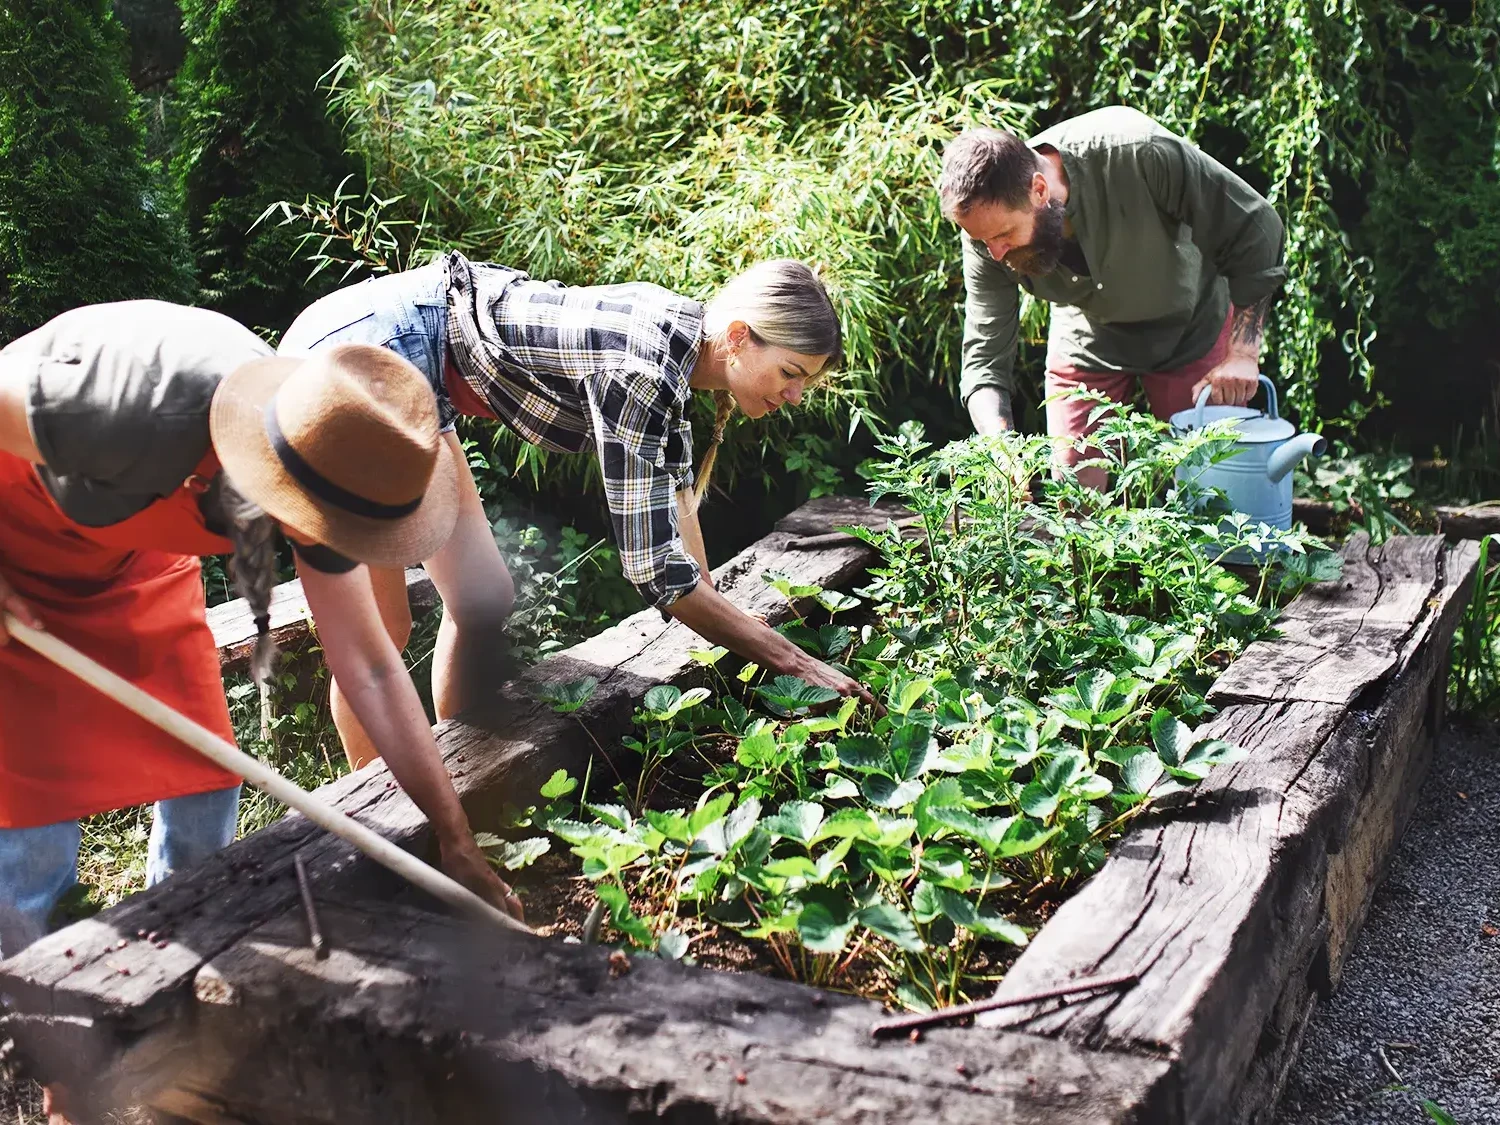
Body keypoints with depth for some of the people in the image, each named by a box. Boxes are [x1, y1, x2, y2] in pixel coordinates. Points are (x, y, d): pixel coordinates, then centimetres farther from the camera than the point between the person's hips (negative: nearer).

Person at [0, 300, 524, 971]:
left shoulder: (321, 466, -23)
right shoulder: (134, 417, -44)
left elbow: (369, 666, -15)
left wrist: (456, 842, -11)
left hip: (134, 553, 5)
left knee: (202, 780, 2)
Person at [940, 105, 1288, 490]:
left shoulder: (1138, 154, -37)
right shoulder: (987, 229, -26)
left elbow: (1254, 228, -23)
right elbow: (984, 360, -20)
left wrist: (1242, 350, -22)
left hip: (1191, 328, -2)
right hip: (1087, 339, 2)